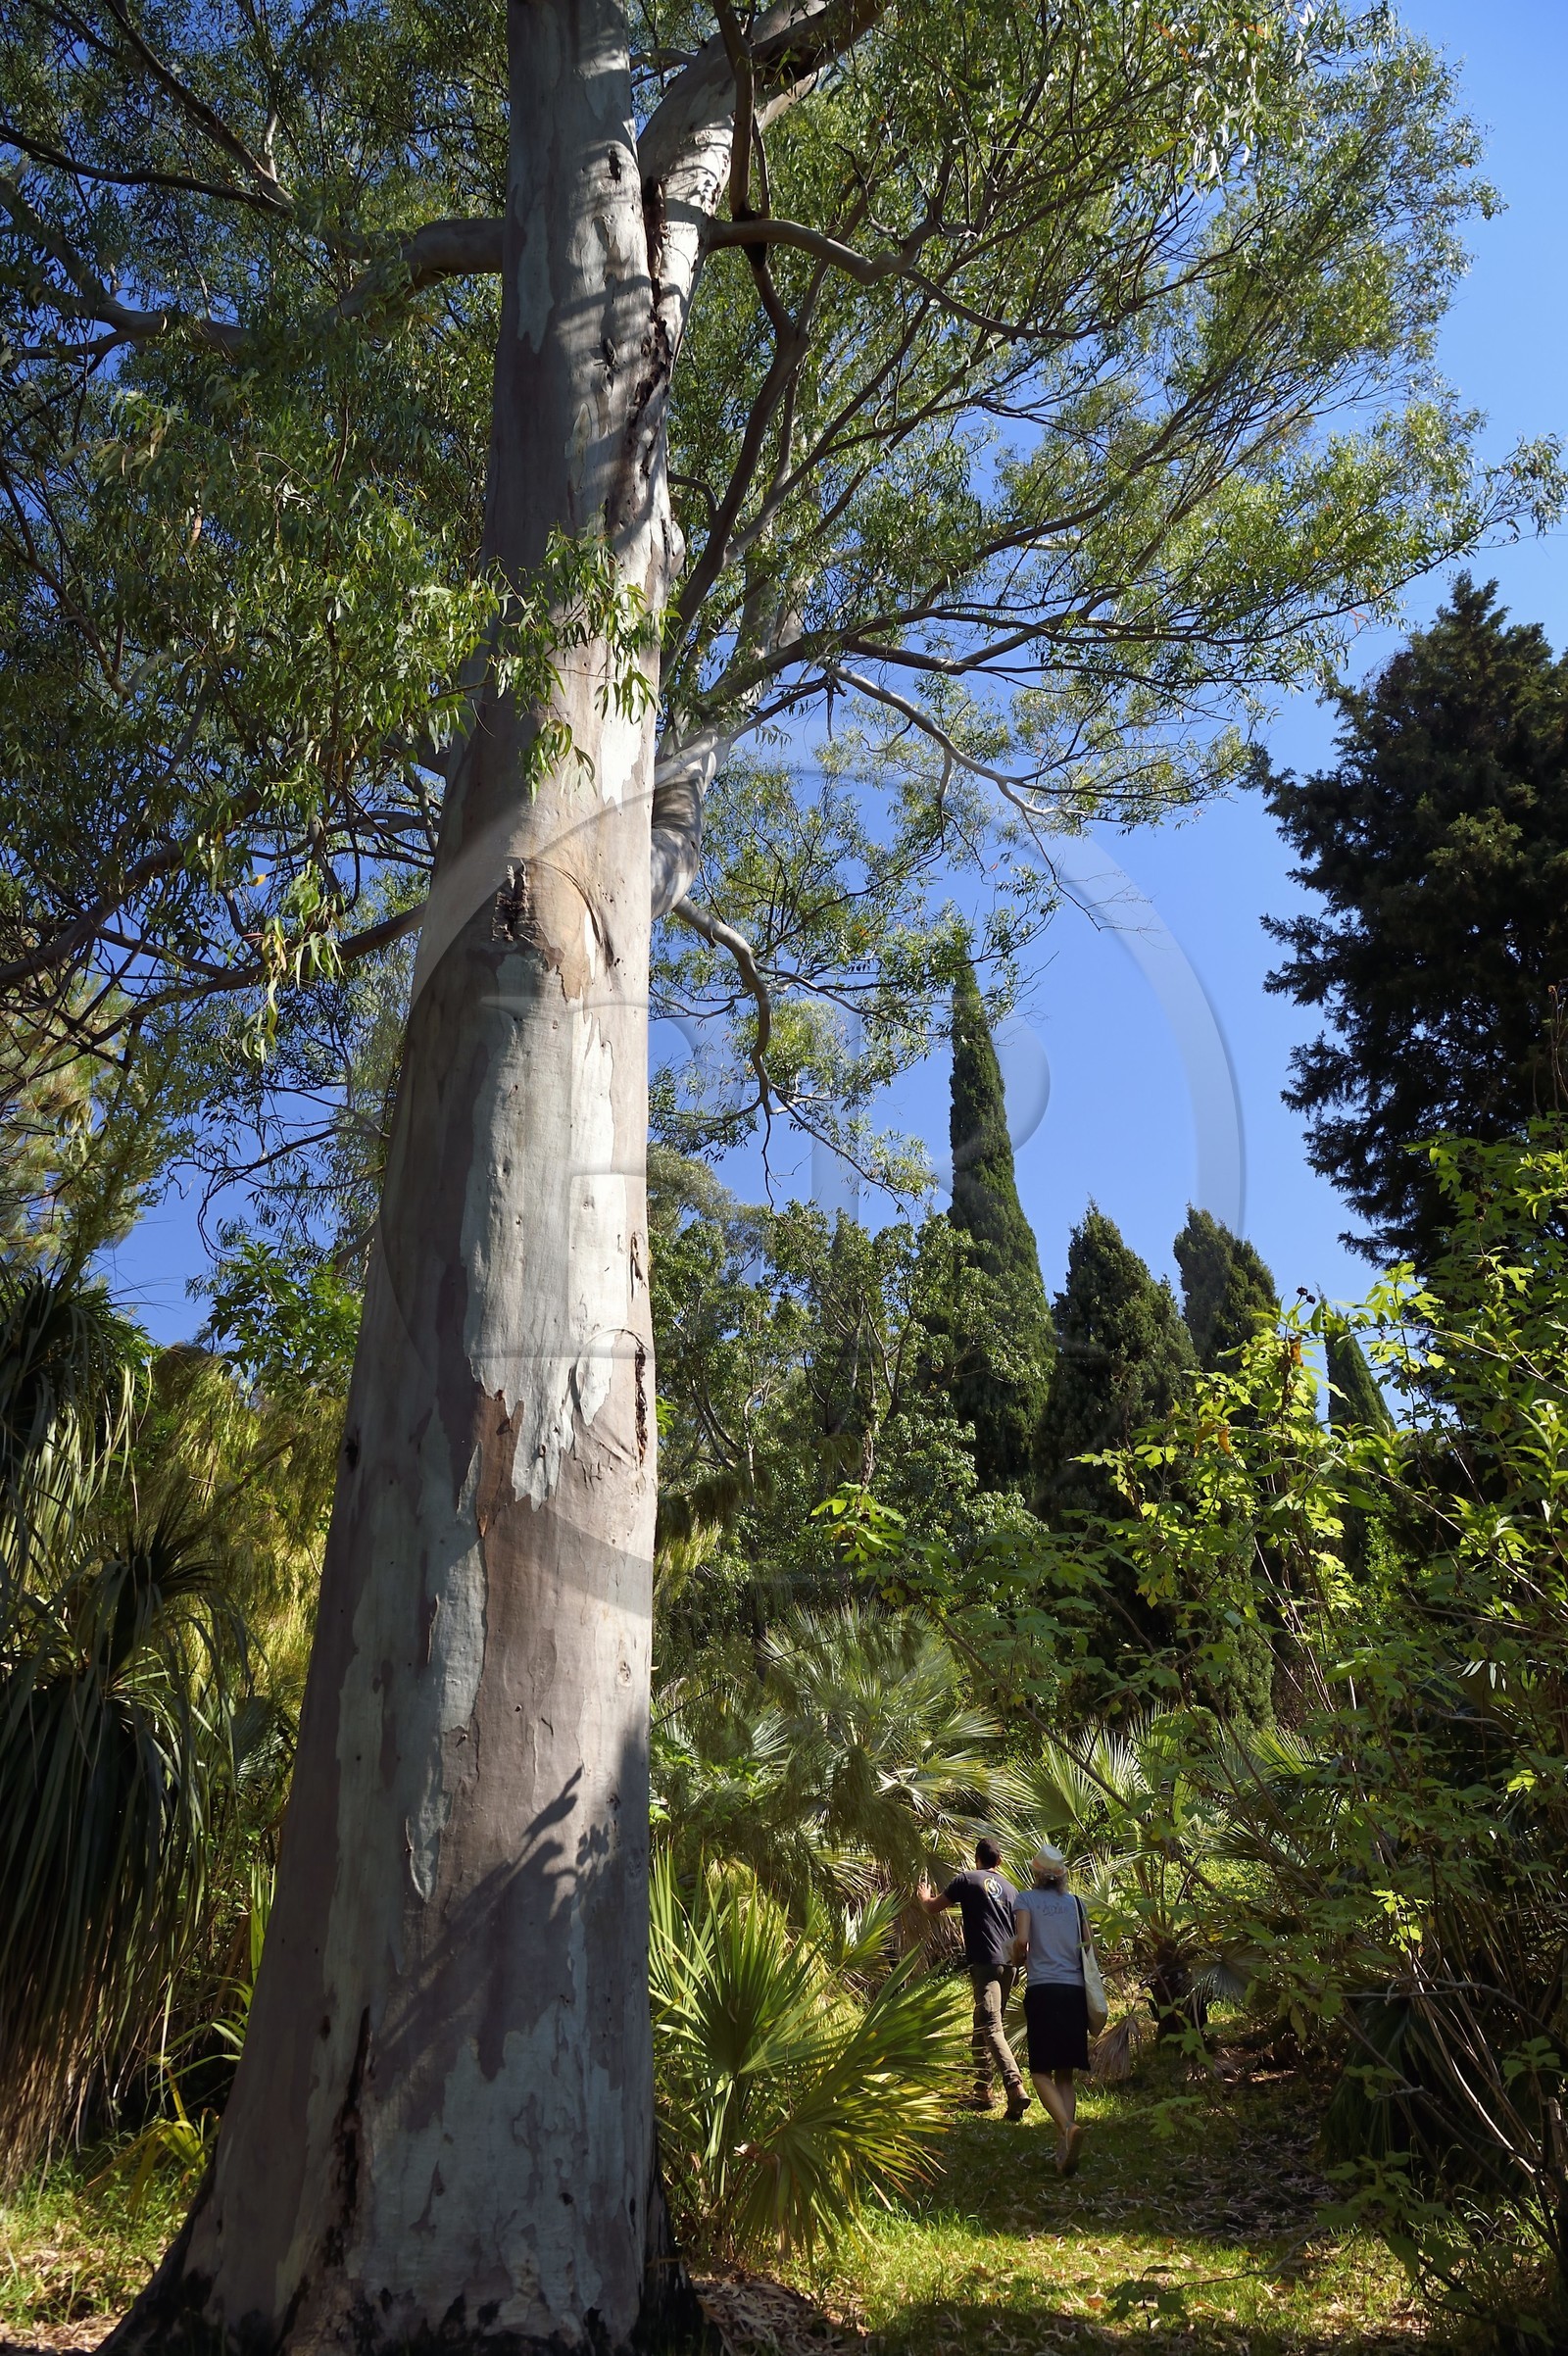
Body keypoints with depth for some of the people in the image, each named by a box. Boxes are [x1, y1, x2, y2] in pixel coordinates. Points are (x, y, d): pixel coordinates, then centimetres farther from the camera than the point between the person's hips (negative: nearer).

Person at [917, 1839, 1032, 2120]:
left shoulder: (967, 1880, 2)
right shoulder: (1010, 1888, 16)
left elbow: (932, 1907, 9)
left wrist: (924, 1896, 30)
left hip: (984, 1962, -6)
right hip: (1007, 1962, 7)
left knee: (991, 2028, -14)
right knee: (981, 2028, 18)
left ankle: (1016, 2087, -29)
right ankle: (983, 2091, 23)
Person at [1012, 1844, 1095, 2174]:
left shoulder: (1026, 1898, 2)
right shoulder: (1074, 1902, 11)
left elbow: (1022, 1939, -11)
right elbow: (1089, 1947, 8)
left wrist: (1018, 1959, 10)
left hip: (1042, 1989, -4)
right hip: (1075, 1989, 4)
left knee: (1041, 2071, -1)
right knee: (1065, 2073, 12)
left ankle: (1068, 2128, -25)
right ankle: (1063, 2148, 4)